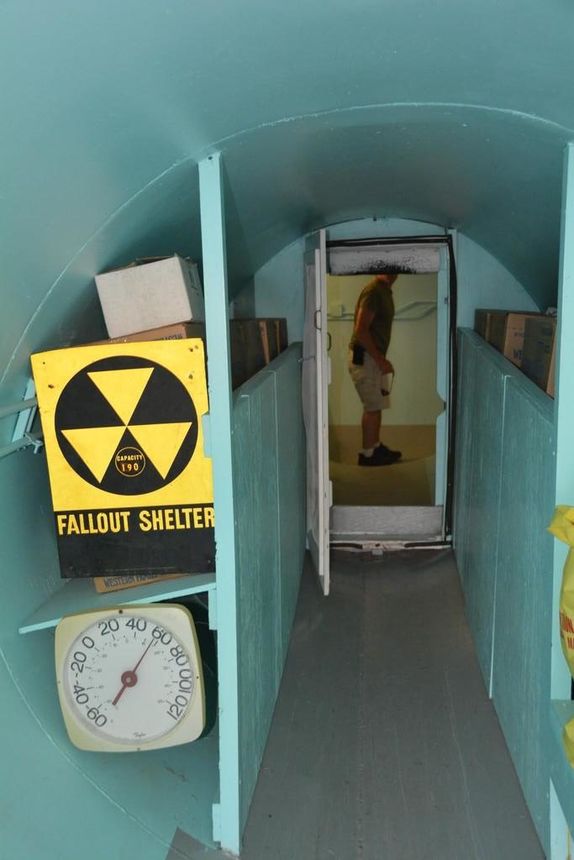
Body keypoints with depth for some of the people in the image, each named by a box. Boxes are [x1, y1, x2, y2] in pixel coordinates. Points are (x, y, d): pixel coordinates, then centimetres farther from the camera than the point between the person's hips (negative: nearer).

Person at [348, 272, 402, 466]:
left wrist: (381, 359, 17)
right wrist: (380, 360, -21)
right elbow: (361, 330, -24)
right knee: (373, 406, -2)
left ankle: (375, 447, 26)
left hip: (374, 357, 9)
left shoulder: (385, 290, 12)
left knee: (377, 405, 15)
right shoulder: (373, 291, -19)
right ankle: (367, 454, 8)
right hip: (364, 358, -9)